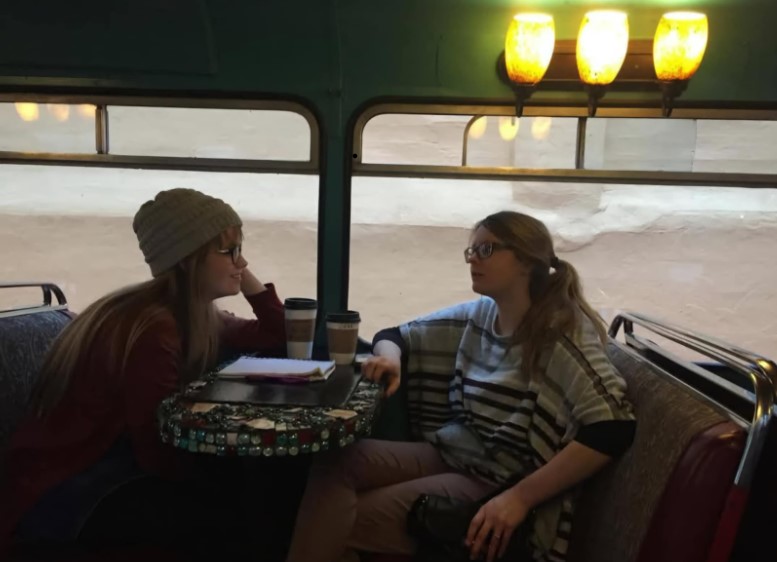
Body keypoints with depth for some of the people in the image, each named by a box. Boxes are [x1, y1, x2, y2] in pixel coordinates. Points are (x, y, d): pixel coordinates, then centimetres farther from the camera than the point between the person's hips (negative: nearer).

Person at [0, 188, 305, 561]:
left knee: (275, 479, -3)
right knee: (236, 525, -22)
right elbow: (162, 455, -23)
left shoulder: (197, 314, 0)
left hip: (118, 461, 8)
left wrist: (246, 277, -2)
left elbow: (275, 340, 10)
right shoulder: (153, 328, -27)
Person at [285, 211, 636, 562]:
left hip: (495, 484, -6)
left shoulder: (561, 333, -14)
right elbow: (393, 335, 17)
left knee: (345, 522, -20)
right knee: (336, 462, -20)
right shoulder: (477, 316, 5)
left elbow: (614, 428, -26)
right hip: (445, 452, 6)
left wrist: (520, 497, -26)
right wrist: (389, 357, -8)